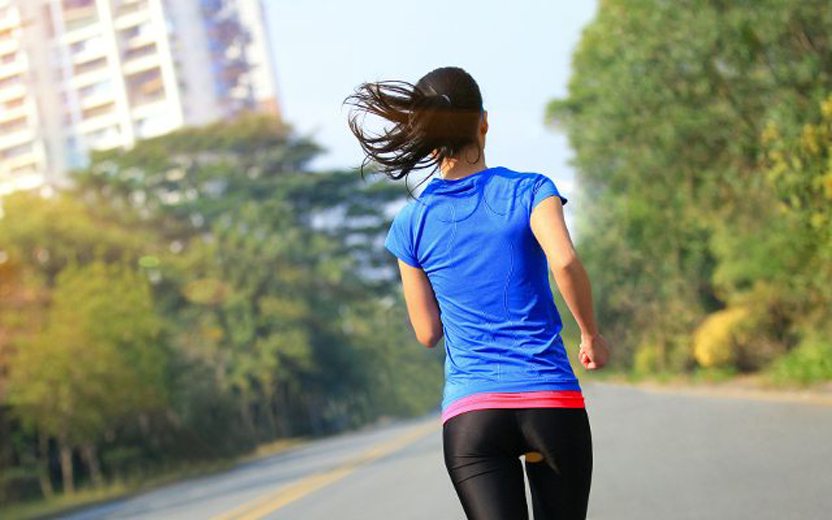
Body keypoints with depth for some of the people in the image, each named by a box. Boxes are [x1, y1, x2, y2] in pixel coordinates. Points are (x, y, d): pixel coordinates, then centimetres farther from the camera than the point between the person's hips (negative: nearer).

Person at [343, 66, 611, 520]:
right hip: (552, 401, -1)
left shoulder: (411, 224, 6)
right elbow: (565, 262, -18)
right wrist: (591, 334, -3)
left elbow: (427, 332, 9)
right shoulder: (530, 191, -1)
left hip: (469, 413, 1)